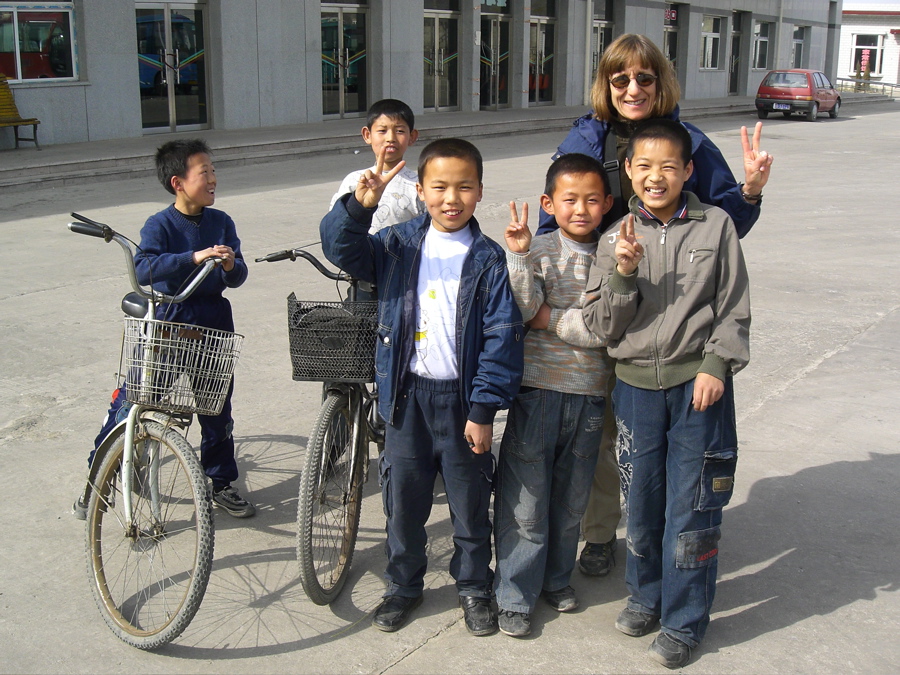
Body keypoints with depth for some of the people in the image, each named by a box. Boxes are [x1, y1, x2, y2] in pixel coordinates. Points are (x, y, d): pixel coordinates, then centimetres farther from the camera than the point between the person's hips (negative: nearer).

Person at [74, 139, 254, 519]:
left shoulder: (221, 223, 3)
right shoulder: (160, 225, -9)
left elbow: (238, 277, 1)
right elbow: (143, 269, -25)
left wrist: (231, 266, -22)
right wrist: (193, 257, -34)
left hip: (213, 324, 4)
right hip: (165, 322, -3)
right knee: (131, 400, -1)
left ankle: (221, 483, 27)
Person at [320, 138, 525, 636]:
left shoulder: (489, 261, -6)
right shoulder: (397, 245, 2)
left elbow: (502, 338, -8)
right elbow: (342, 249, -10)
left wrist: (483, 409, -11)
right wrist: (359, 204, -29)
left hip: (461, 399, -2)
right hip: (405, 394, 2)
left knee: (470, 501, 13)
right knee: (402, 500, 14)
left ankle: (474, 588, 34)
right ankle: (403, 586, 34)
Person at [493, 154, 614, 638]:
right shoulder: (539, 250, -5)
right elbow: (523, 307, -20)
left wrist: (547, 317, -13)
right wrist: (519, 255, -29)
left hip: (589, 395, 3)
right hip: (538, 391, -3)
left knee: (571, 498, 17)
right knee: (525, 500, 3)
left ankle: (557, 577, 36)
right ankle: (515, 595, 17)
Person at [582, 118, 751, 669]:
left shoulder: (716, 226, -1)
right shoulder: (617, 238, 3)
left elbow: (734, 310, 2)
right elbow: (603, 325, 0)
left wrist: (715, 366, -9)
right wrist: (623, 273, -15)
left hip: (698, 382, -2)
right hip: (636, 382, 2)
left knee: (691, 506, 2)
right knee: (641, 498, 14)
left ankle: (684, 622, 18)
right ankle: (645, 594, 36)